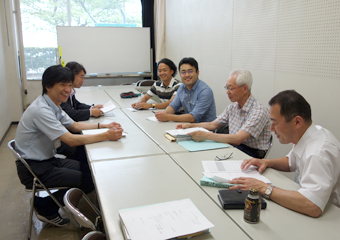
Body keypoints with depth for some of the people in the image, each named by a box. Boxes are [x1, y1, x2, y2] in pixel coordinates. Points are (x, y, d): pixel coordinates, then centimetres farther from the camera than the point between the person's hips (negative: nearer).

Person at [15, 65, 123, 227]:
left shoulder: (53, 105, 5)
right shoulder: (41, 110, -25)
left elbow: (74, 125, 15)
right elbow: (71, 140, -27)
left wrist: (104, 126, 3)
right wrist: (107, 136, -24)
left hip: (47, 160, 9)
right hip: (33, 169, -9)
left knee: (91, 170, 4)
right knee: (89, 181, -11)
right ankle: (45, 207, 8)